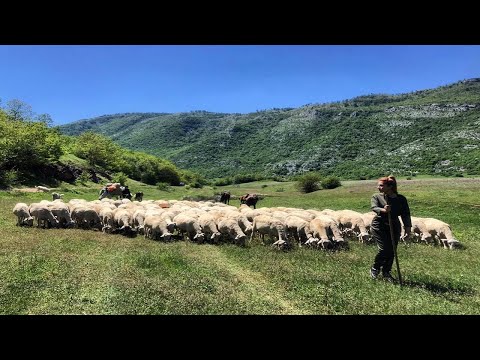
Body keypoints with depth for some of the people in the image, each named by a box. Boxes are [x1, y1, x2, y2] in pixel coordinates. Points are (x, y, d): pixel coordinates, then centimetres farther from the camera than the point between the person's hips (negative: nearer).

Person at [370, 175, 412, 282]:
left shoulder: (401, 199, -1)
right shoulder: (376, 197, -5)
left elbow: (405, 214, -1)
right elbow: (374, 207, -23)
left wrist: (408, 228, -10)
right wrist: (383, 210, -44)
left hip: (394, 227, 3)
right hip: (379, 226, -2)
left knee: (392, 251, 4)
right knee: (384, 249, -12)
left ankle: (386, 273, 25)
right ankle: (374, 269, 13)